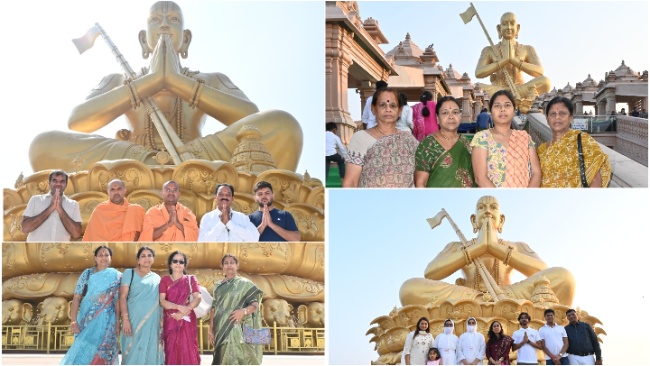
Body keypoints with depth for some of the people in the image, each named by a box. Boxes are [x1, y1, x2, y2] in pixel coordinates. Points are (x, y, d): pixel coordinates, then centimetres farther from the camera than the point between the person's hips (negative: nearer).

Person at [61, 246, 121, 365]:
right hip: (86, 320, 1)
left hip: (106, 322, -1)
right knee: (83, 351, -1)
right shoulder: (87, 274, 4)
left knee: (102, 352, -3)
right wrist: (74, 320, -9)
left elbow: (118, 301, 2)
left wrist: (117, 322, -3)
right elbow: (76, 297, 0)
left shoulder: (116, 276, 3)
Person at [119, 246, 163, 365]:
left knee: (150, 353, 3)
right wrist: (125, 319, -15)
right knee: (133, 352, -4)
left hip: (152, 323, 4)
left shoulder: (157, 278, 14)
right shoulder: (129, 273, 2)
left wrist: (162, 322, 11)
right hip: (134, 320, -4)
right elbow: (122, 297, -5)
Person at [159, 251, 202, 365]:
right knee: (172, 350, -1)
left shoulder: (191, 279, 8)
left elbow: (198, 298, -4)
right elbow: (162, 301, -2)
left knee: (187, 350, -6)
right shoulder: (165, 280, 8)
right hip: (170, 320, 0)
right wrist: (179, 307, -18)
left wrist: (184, 312, -17)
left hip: (186, 320, 0)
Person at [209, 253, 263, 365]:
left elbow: (255, 304, -1)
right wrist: (211, 330, 7)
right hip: (222, 331, 4)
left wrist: (244, 311, -20)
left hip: (239, 330, -3)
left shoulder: (245, 284, 3)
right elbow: (213, 308, 14)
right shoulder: (218, 286, 15)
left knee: (240, 359, -11)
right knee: (224, 359, -2)